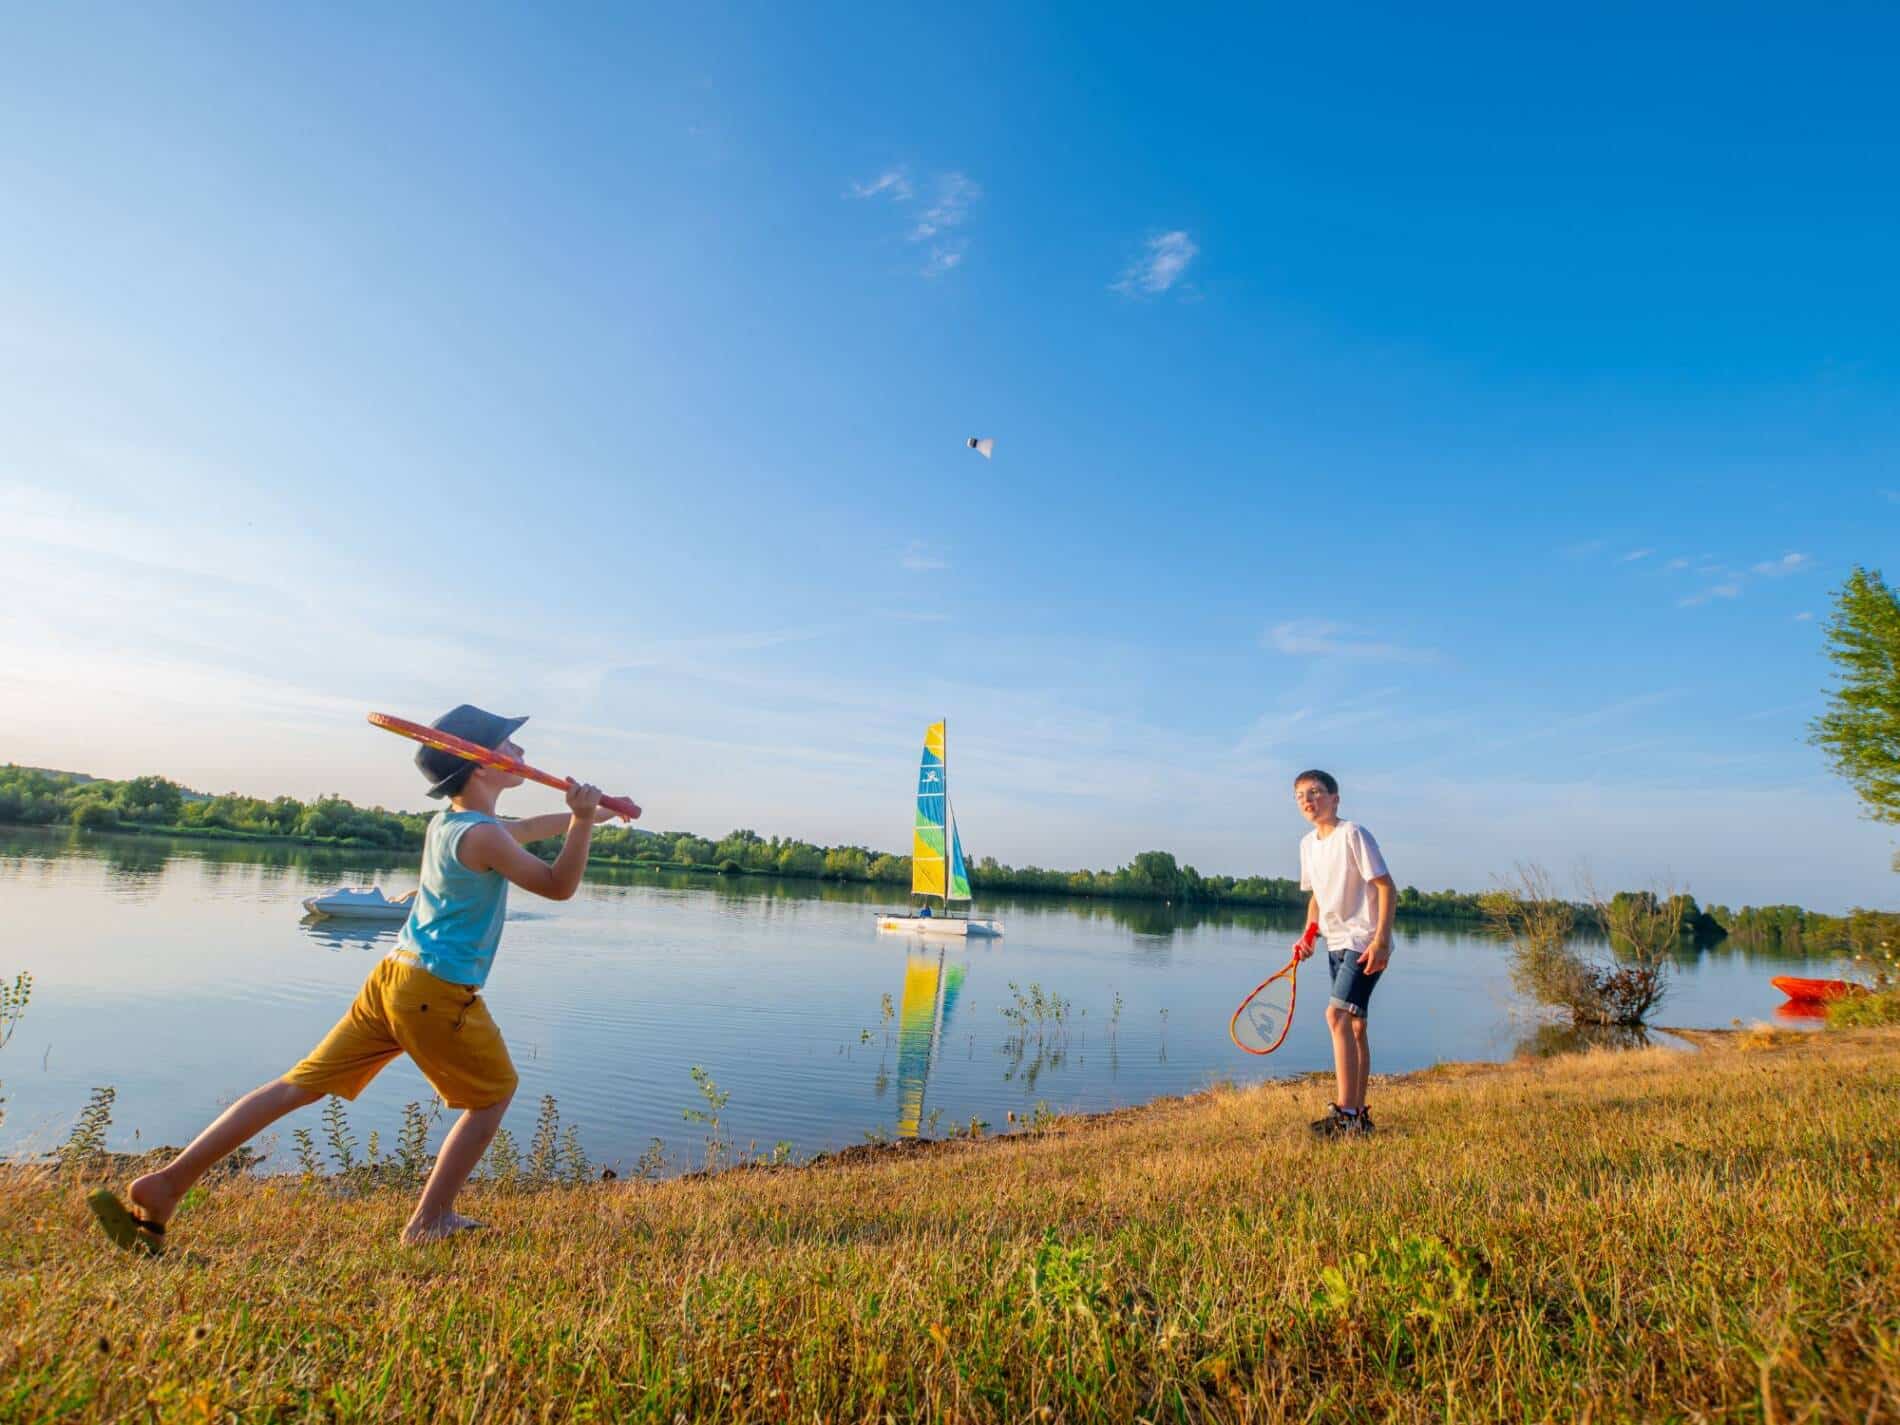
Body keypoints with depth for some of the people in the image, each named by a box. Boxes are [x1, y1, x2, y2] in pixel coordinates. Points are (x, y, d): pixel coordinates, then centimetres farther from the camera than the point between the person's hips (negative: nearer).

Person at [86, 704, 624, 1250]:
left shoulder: (443, 822, 9)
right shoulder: (482, 836, -19)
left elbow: (518, 830, 27)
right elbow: (558, 886, -13)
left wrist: (579, 816, 33)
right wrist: (582, 821, -16)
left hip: (391, 976, 8)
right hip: (439, 995, -8)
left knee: (297, 1086, 14)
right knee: (495, 1093, 12)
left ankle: (166, 1184, 12)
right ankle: (428, 1222, 15)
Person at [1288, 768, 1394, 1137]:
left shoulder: (1352, 834, -13)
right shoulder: (1307, 843, 9)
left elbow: (1387, 889, -14)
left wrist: (1380, 940, -21)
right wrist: (1309, 934, 7)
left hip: (1365, 941, -8)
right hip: (1337, 943, 8)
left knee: (1337, 1014, -17)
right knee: (1354, 1025, 12)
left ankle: (1345, 1113, -14)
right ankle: (1358, 1115, 19)